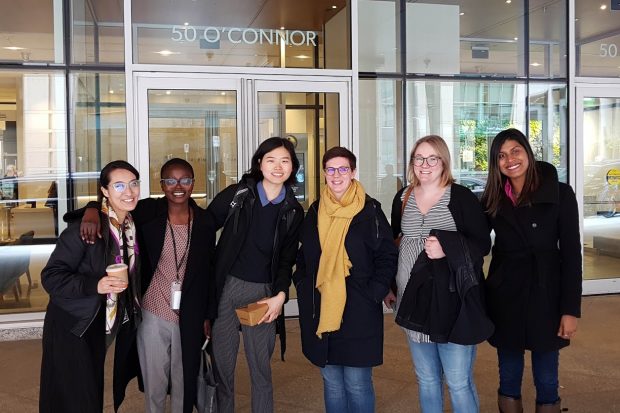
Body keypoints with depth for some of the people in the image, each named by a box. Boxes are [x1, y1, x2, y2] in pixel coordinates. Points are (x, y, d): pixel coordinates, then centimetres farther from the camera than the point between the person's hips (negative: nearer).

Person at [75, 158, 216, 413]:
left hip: (190, 320, 1)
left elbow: (209, 272, 3)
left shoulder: (204, 223, -3)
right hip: (152, 315, -1)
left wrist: (208, 316, 7)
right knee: (154, 383, 14)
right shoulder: (148, 211, -8)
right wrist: (93, 211, -25)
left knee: (185, 383, 17)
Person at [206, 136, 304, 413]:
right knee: (222, 362, 9)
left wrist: (280, 295, -6)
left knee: (261, 368, 7)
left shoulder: (293, 211, 4)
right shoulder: (237, 195, -1)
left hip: (263, 293, 1)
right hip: (226, 286, 0)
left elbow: (287, 259, 9)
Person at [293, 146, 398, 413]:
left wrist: (373, 293, -12)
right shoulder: (315, 212, 9)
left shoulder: (370, 211, -5)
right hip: (320, 310, 5)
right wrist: (303, 287, 8)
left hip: (359, 312, -4)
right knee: (331, 383, 15)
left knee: (357, 384, 3)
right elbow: (304, 256, 19)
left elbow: (388, 257, -4)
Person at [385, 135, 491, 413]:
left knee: (459, 382, 3)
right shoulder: (403, 198, 7)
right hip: (414, 301, 5)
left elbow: (483, 244, -7)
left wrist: (448, 248, -24)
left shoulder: (462, 197, -6)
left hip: (451, 302, -4)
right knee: (426, 379, 17)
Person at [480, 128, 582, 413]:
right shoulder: (492, 199, 4)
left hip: (544, 295, -2)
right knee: (509, 379, 12)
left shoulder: (559, 194, -6)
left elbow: (571, 253, -7)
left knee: (546, 381, 9)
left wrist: (570, 309, -10)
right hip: (503, 296, 3)